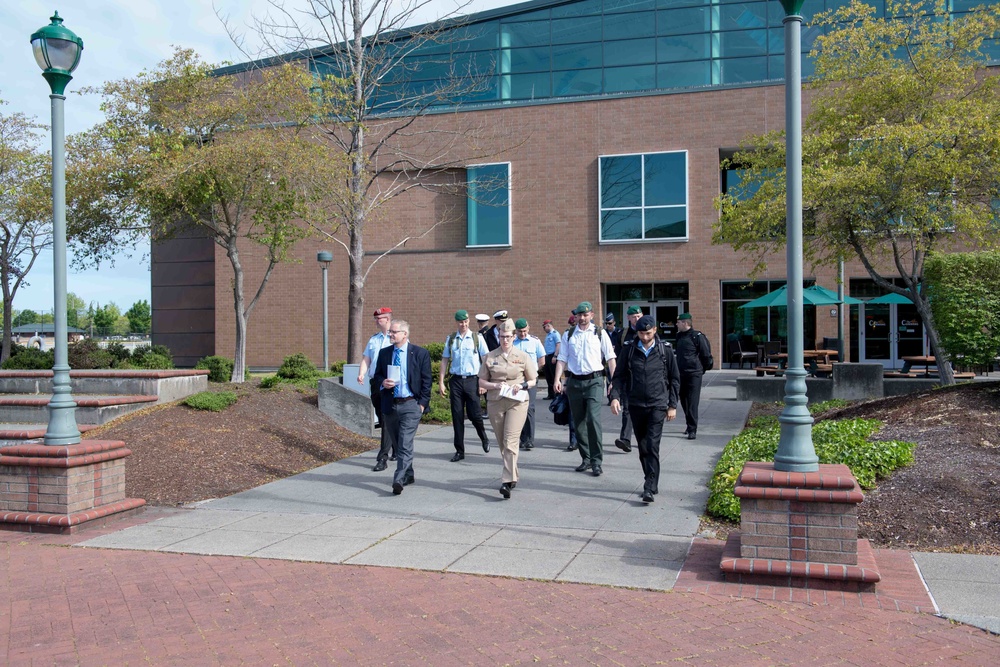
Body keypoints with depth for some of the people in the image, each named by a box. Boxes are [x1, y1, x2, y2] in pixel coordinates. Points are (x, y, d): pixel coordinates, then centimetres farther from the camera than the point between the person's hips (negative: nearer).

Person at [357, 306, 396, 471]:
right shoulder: (373, 339, 17)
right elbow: (366, 359, 13)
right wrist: (361, 374, -5)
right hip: (375, 382, 7)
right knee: (382, 420, 14)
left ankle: (383, 458, -10)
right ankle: (396, 449, 30)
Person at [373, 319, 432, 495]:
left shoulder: (420, 353, -2)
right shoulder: (384, 353, 9)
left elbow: (426, 380, -1)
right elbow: (377, 375, 15)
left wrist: (422, 403, -7)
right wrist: (383, 382, -7)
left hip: (411, 404, -5)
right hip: (389, 404, 5)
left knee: (405, 444, -13)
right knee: (398, 444, 14)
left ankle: (399, 481, -17)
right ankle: (408, 475, 29)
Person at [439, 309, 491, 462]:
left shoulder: (477, 338, 0)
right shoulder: (450, 339, 7)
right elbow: (445, 360, 10)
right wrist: (441, 382, 4)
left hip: (472, 380, -2)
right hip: (456, 380, 2)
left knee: (474, 414, -2)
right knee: (457, 416, 4)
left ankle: (484, 439, 29)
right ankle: (459, 450, 13)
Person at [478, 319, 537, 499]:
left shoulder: (523, 356, 4)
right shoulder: (490, 357, 7)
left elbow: (533, 380, 9)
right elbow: (481, 381, 9)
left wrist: (522, 385, -12)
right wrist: (494, 386, -11)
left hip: (517, 402, -3)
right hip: (495, 402, 3)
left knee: (510, 441, -15)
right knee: (502, 443, 10)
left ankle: (507, 481, -19)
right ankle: (513, 477, 27)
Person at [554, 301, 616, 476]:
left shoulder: (599, 333, 3)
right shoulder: (568, 335, 10)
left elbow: (610, 358, 1)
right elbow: (562, 359, 8)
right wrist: (557, 380, -4)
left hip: (594, 381, -3)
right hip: (574, 381, 3)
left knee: (593, 419, -15)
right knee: (579, 421, 9)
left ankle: (597, 461, -8)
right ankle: (586, 459, 21)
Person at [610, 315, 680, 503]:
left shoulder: (665, 350, 0)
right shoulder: (629, 349, 2)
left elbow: (674, 379, 6)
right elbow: (619, 375, 6)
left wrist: (672, 405, 3)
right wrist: (615, 396, -9)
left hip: (658, 405, -2)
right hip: (636, 404, 3)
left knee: (652, 446, -11)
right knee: (643, 447, 10)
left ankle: (650, 488, -11)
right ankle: (651, 483, 24)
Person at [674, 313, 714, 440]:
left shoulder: (697, 336, -11)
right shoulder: (679, 336, 11)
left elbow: (706, 354, -7)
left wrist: (704, 368, 3)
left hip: (693, 374, -7)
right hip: (681, 374, 8)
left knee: (692, 403, -8)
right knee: (684, 401, 13)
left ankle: (692, 430, -6)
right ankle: (690, 426, 26)